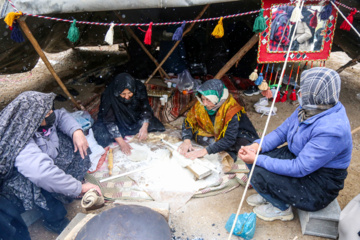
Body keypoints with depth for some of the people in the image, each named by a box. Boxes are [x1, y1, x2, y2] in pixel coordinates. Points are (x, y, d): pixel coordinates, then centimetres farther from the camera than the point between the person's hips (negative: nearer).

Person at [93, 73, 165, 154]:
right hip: (117, 120, -2)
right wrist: (121, 142, -37)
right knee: (103, 136, -26)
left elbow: (145, 108, -14)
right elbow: (109, 121, -29)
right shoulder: (108, 95, -31)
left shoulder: (139, 88, -25)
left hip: (134, 118, 3)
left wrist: (144, 127, -29)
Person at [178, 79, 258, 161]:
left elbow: (229, 140, -37)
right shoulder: (201, 105, -18)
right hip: (215, 135, 6)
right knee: (196, 135, -21)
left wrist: (205, 151, -44)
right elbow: (188, 121, -9)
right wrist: (186, 140, -28)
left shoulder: (232, 110, -32)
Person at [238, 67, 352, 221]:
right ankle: (270, 194, 18)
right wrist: (257, 146, -15)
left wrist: (258, 160, -28)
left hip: (318, 188, -8)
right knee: (251, 155, -6)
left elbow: (300, 169, -32)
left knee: (258, 174, -24)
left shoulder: (331, 130, -33)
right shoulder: (308, 109, -6)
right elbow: (282, 131, 3)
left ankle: (282, 208, 8)